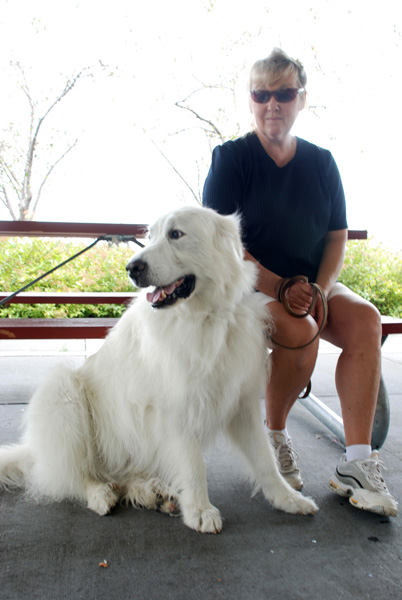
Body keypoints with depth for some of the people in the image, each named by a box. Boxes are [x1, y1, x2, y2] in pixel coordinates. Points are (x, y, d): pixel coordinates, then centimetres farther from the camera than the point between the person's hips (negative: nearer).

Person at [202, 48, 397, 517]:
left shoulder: (321, 162, 8)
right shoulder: (231, 157, -4)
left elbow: (337, 236, 7)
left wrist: (320, 289, -12)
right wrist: (280, 289, -20)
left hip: (310, 284, 4)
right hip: (245, 286, -4)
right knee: (300, 331, -32)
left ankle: (356, 464, -18)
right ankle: (273, 436, -4)